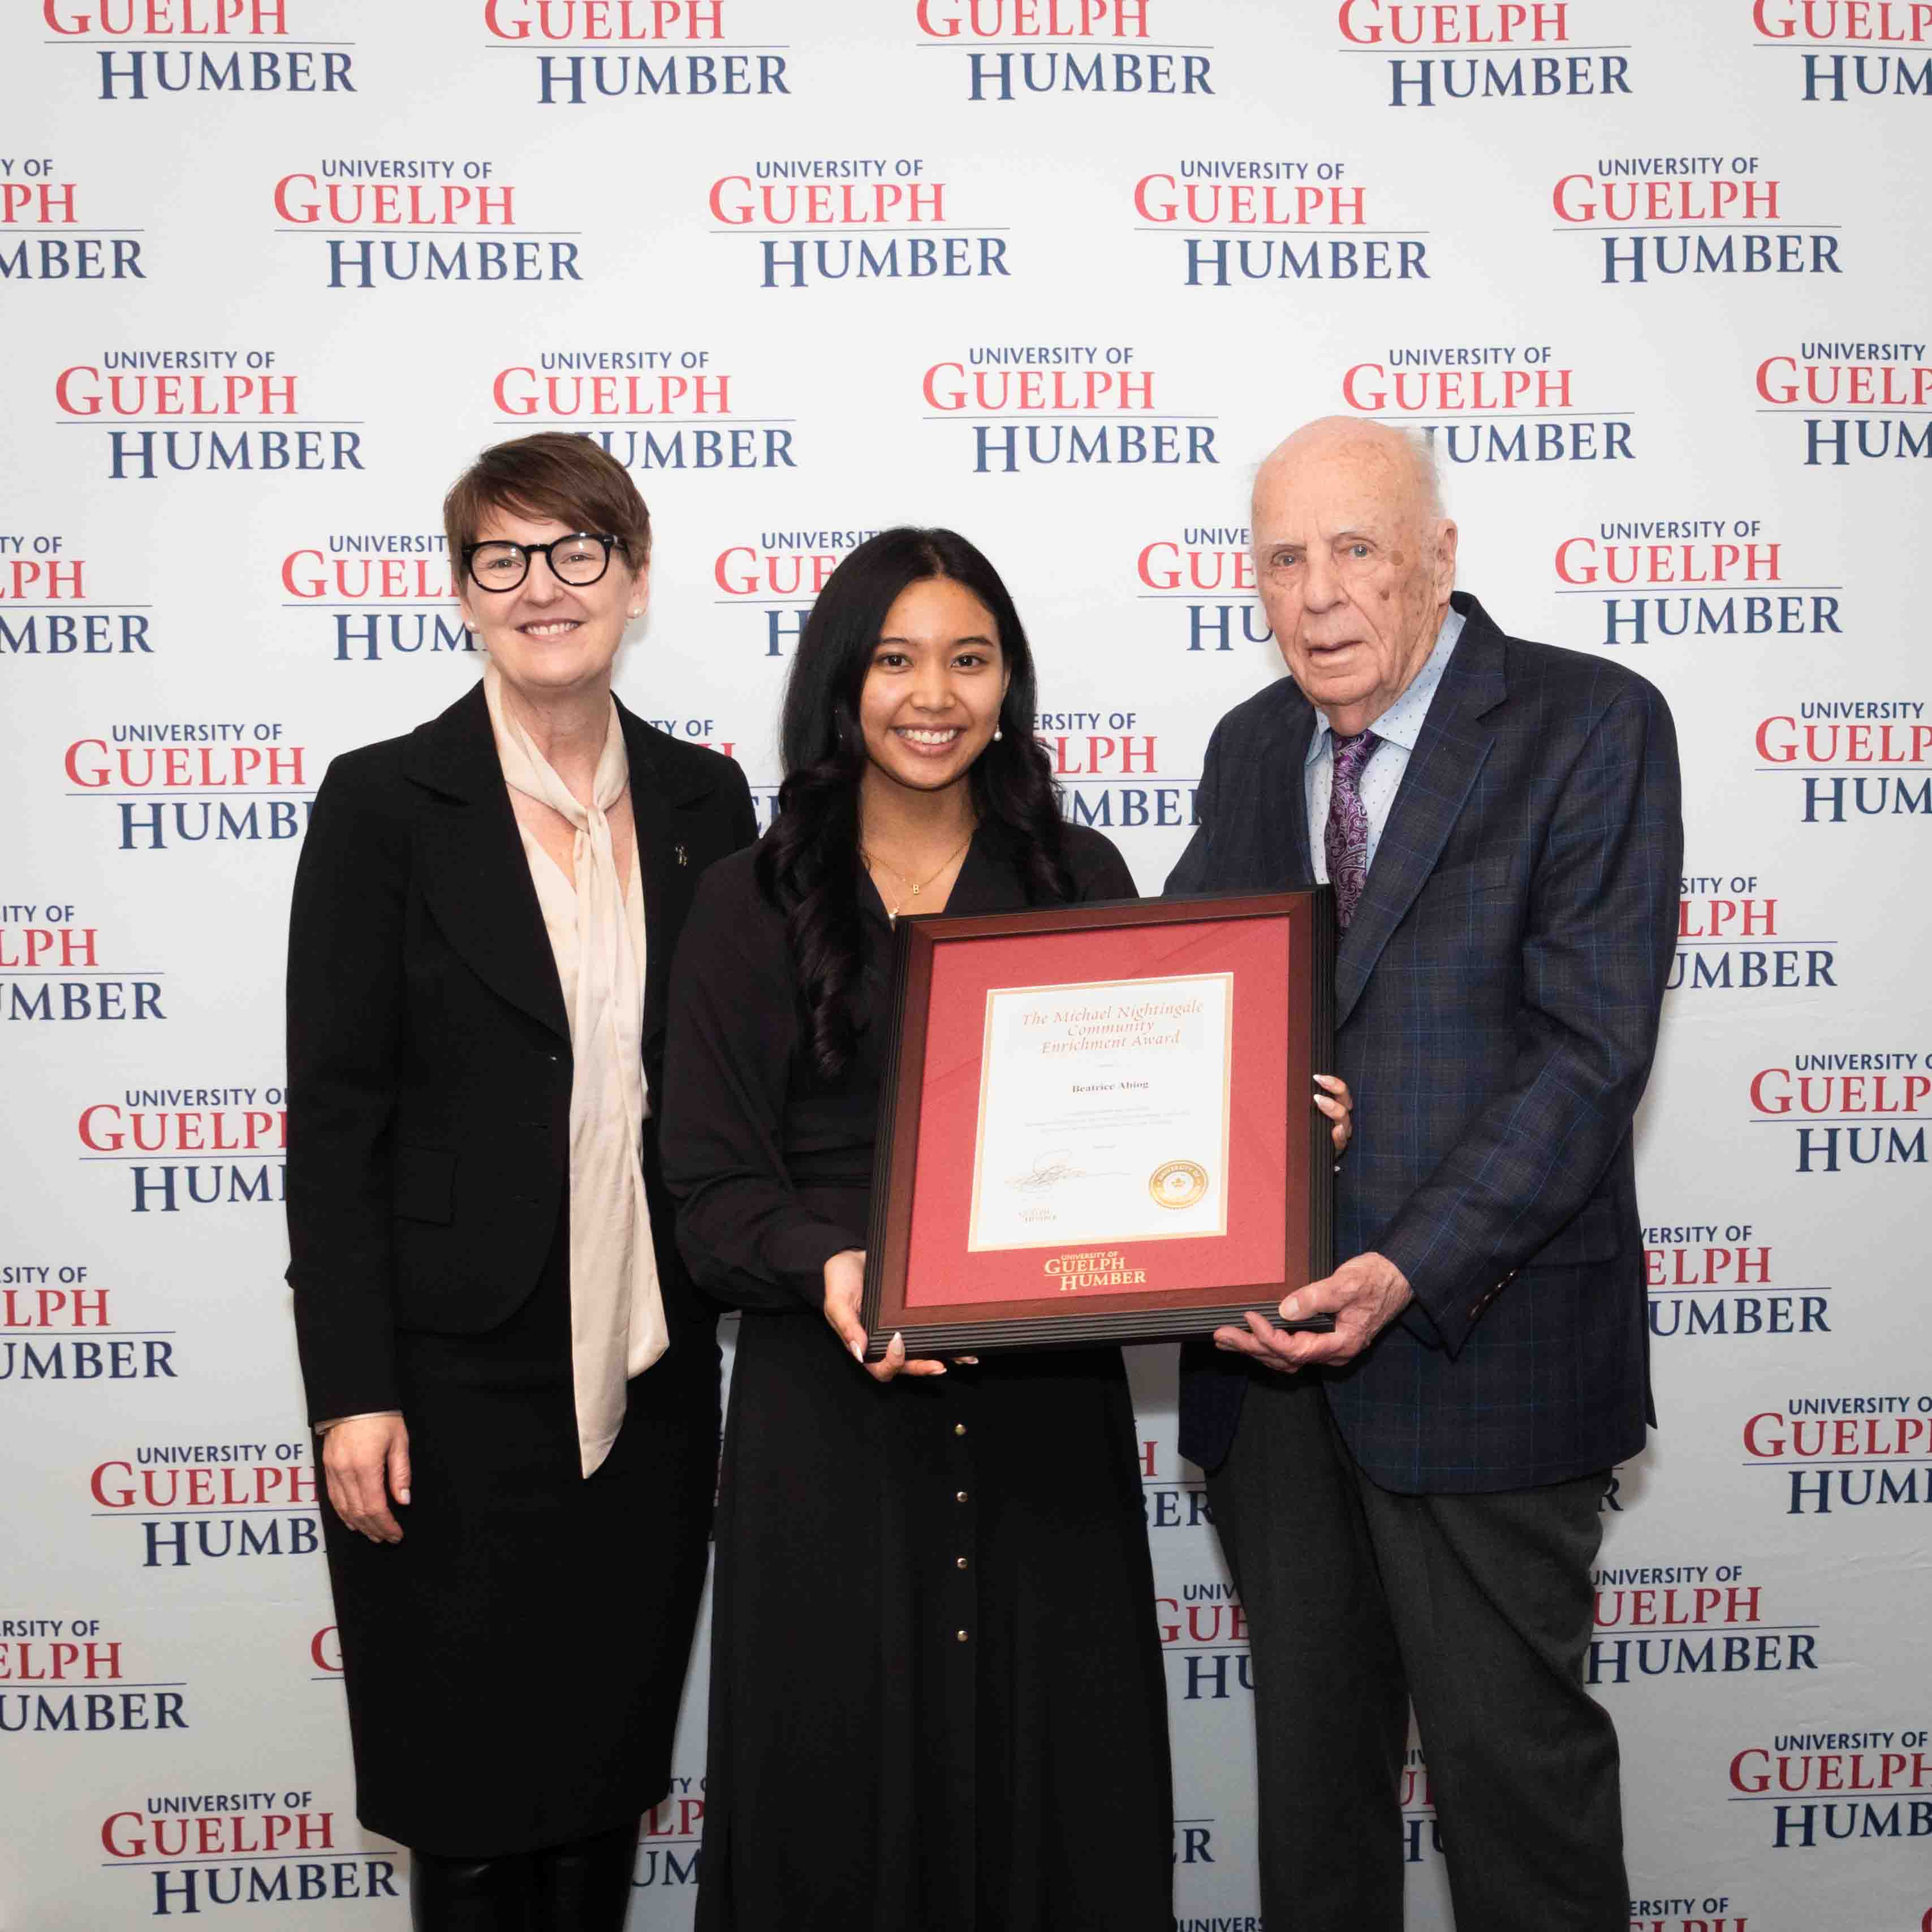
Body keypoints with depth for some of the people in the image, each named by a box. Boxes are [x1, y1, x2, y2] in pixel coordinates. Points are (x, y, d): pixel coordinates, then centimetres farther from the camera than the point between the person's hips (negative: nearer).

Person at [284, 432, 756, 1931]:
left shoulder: (705, 800, 6)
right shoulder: (386, 802, -6)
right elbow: (333, 1116, -7)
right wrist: (351, 1393, -11)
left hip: (653, 1366, 4)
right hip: (459, 1372, -3)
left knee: (613, 1766, 15)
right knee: (472, 1787, 8)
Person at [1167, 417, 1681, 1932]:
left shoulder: (1591, 724, -7)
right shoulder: (1250, 748, 11)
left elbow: (1591, 1049, -15)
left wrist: (1412, 1272, -24)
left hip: (1476, 1338, -5)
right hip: (1266, 1341, 5)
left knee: (1514, 1753, 7)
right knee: (1310, 1748, 18)